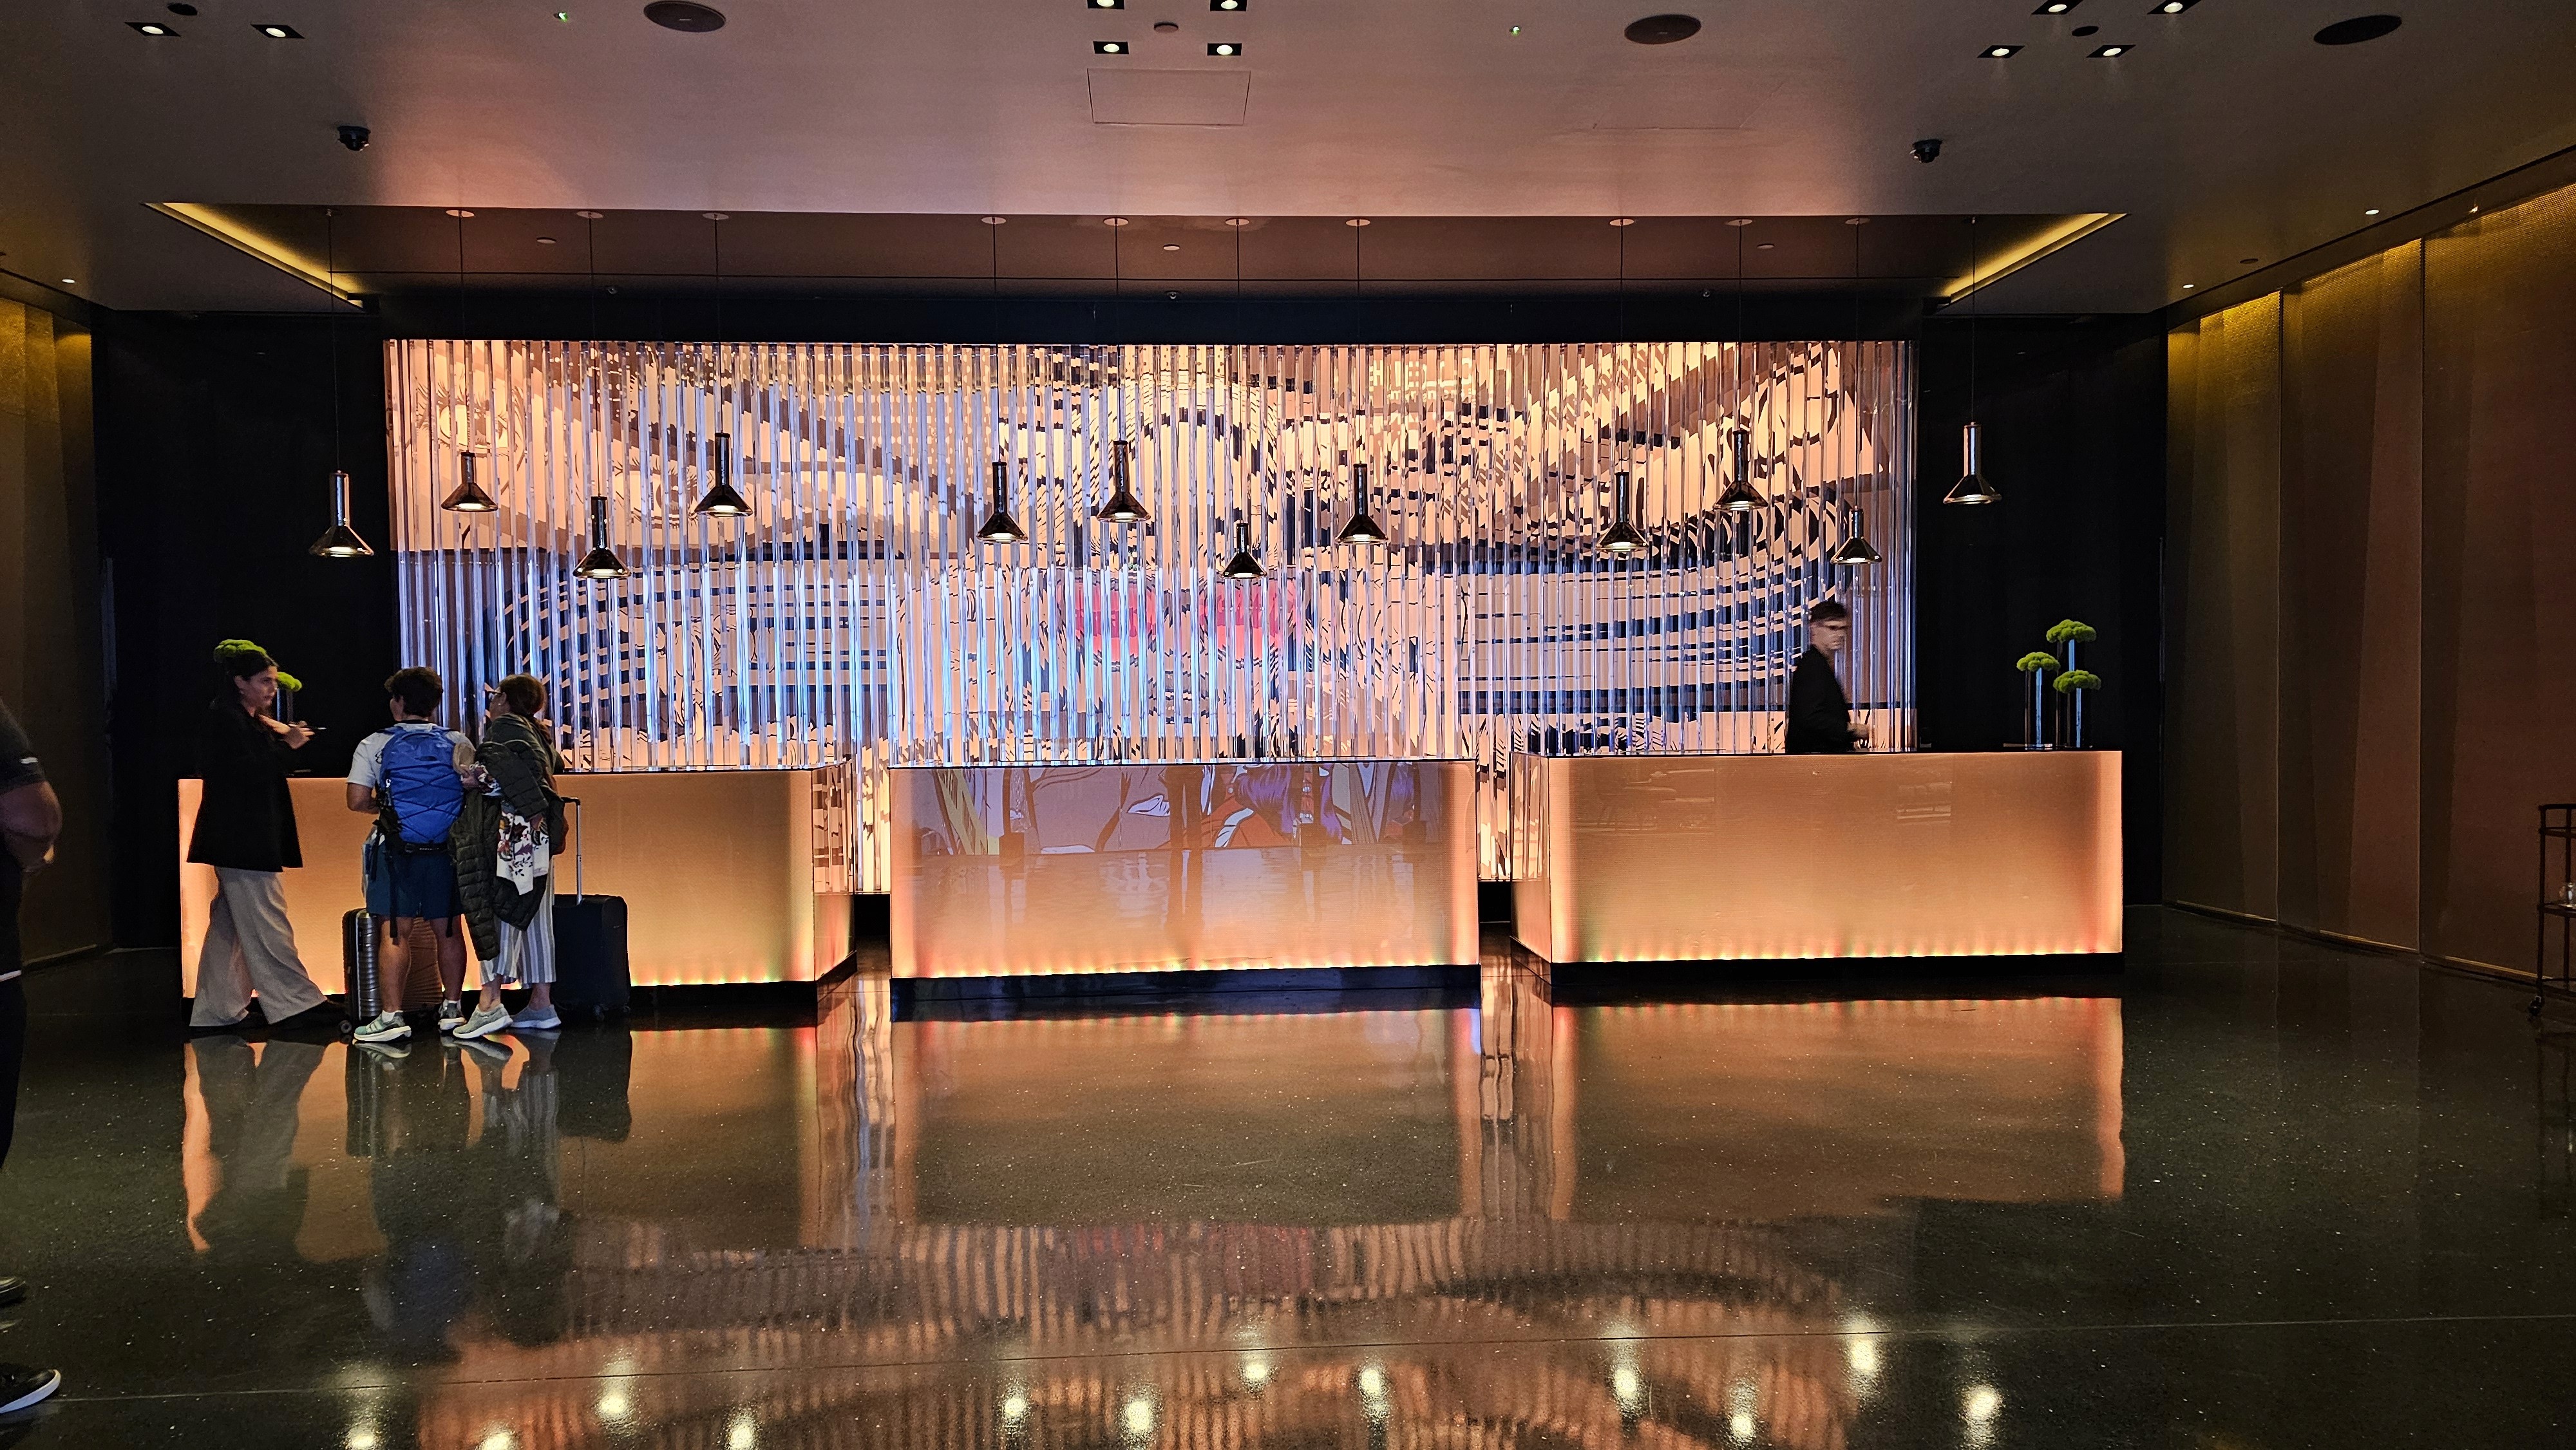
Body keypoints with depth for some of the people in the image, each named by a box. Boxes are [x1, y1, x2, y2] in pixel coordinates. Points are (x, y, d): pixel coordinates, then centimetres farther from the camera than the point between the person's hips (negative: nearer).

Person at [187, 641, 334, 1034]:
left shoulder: (252, 721, 19)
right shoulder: (224, 720, -12)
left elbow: (262, 771, 20)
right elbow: (249, 773, -20)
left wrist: (280, 740, 7)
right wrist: (288, 747, -10)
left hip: (252, 837, 11)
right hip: (242, 841, -11)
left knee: (230, 926, 12)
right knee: (267, 925, -7)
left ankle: (217, 1012, 17)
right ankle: (296, 1002, -5)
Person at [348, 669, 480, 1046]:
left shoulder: (374, 745, -1)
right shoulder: (459, 744, 4)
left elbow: (357, 800, -6)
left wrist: (385, 807, 13)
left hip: (397, 852, -3)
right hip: (446, 852, 3)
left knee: (394, 933, -2)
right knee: (447, 930, 11)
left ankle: (391, 1015, -5)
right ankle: (452, 1009, 17)